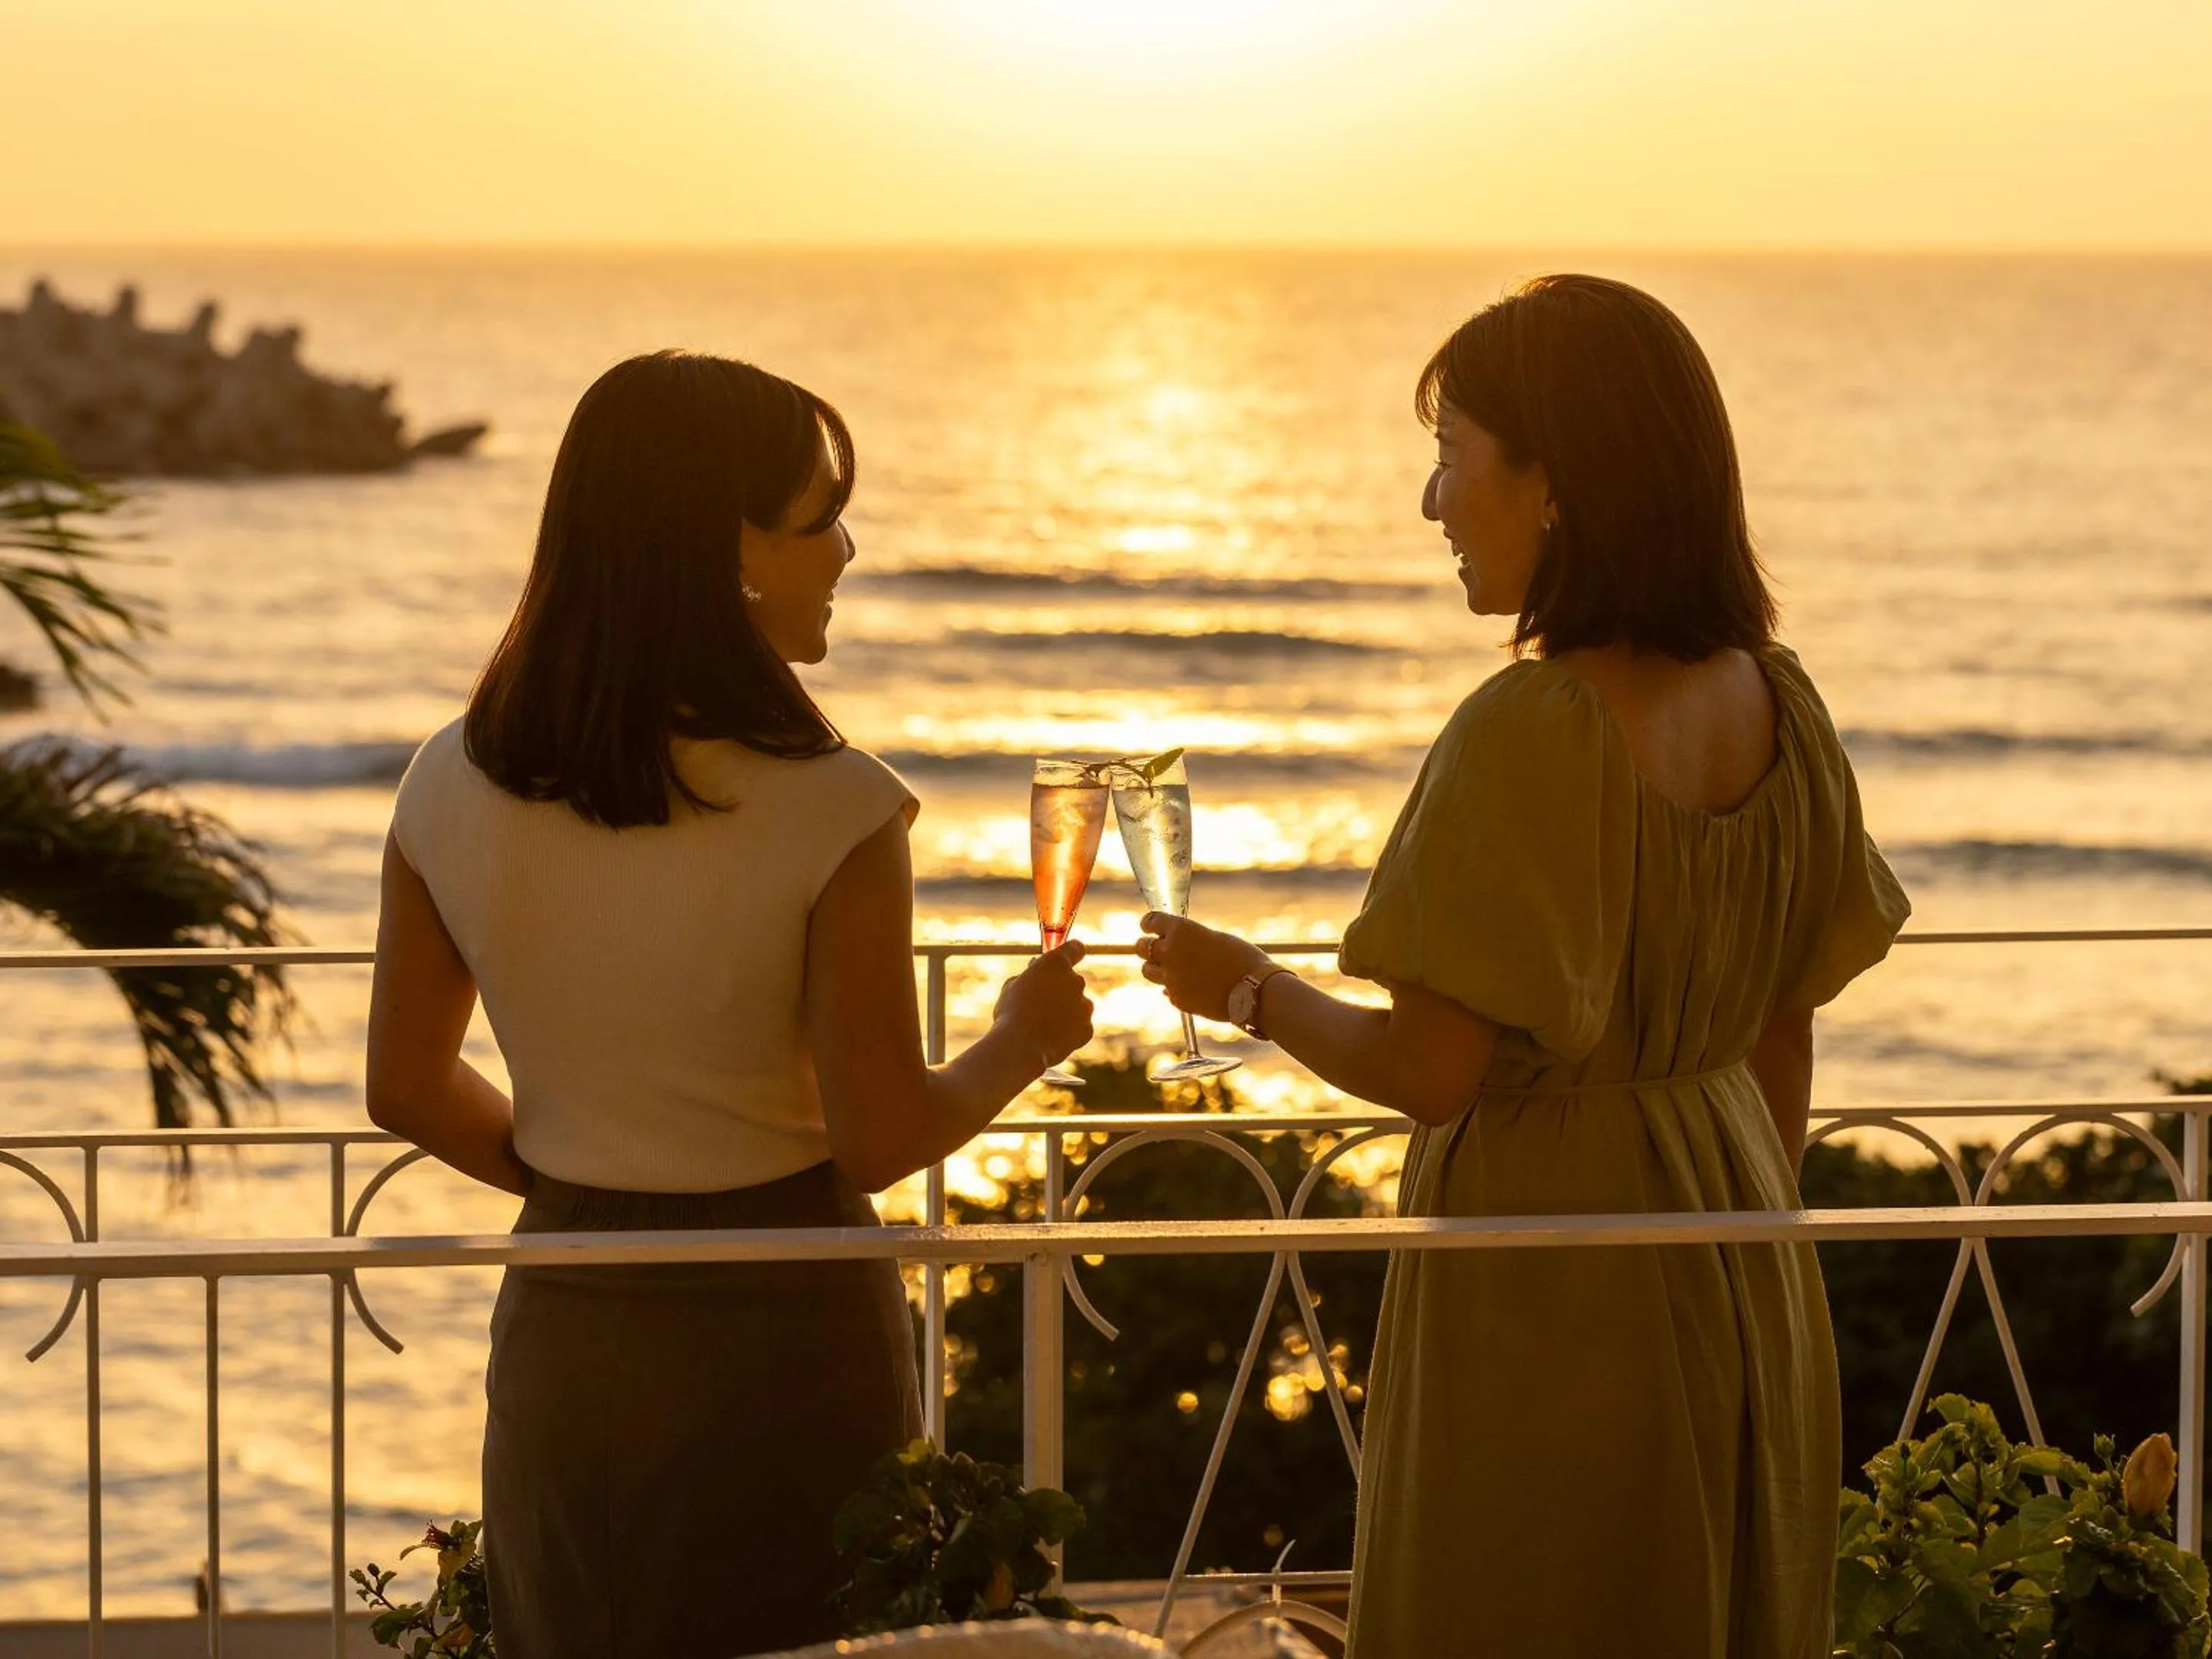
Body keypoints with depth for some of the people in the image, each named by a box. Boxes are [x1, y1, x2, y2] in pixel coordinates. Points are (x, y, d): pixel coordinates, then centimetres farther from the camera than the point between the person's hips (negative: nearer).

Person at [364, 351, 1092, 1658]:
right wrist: (1025, 1041, 4)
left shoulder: (455, 790, -5)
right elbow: (882, 1142, -14)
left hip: (564, 1340, 4)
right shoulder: (829, 815, -19)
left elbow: (412, 1086, 6)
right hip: (780, 1342, -4)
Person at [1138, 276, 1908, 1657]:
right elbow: (1785, 1035, 9)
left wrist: (1252, 989, -4)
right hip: (1740, 1281, 7)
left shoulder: (1531, 731, -22)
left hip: (1544, 1284, -7)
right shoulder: (1774, 703, 1)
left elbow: (1430, 1067, -21)